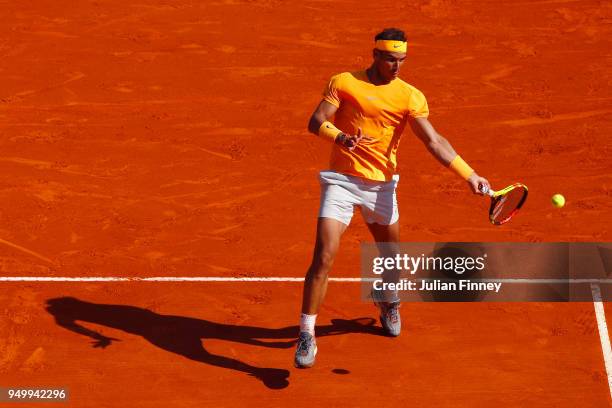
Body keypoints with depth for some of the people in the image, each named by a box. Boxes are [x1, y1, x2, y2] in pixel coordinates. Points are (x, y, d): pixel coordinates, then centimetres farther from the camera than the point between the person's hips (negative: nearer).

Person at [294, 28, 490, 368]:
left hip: (381, 185, 3)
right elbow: (316, 123, -9)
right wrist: (340, 137, -31)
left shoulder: (411, 97, -3)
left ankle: (389, 302, 52)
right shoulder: (344, 83, -3)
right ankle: (307, 335, -7)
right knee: (324, 257, -14)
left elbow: (434, 141, -11)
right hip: (341, 180, -3)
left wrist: (469, 174, -23)